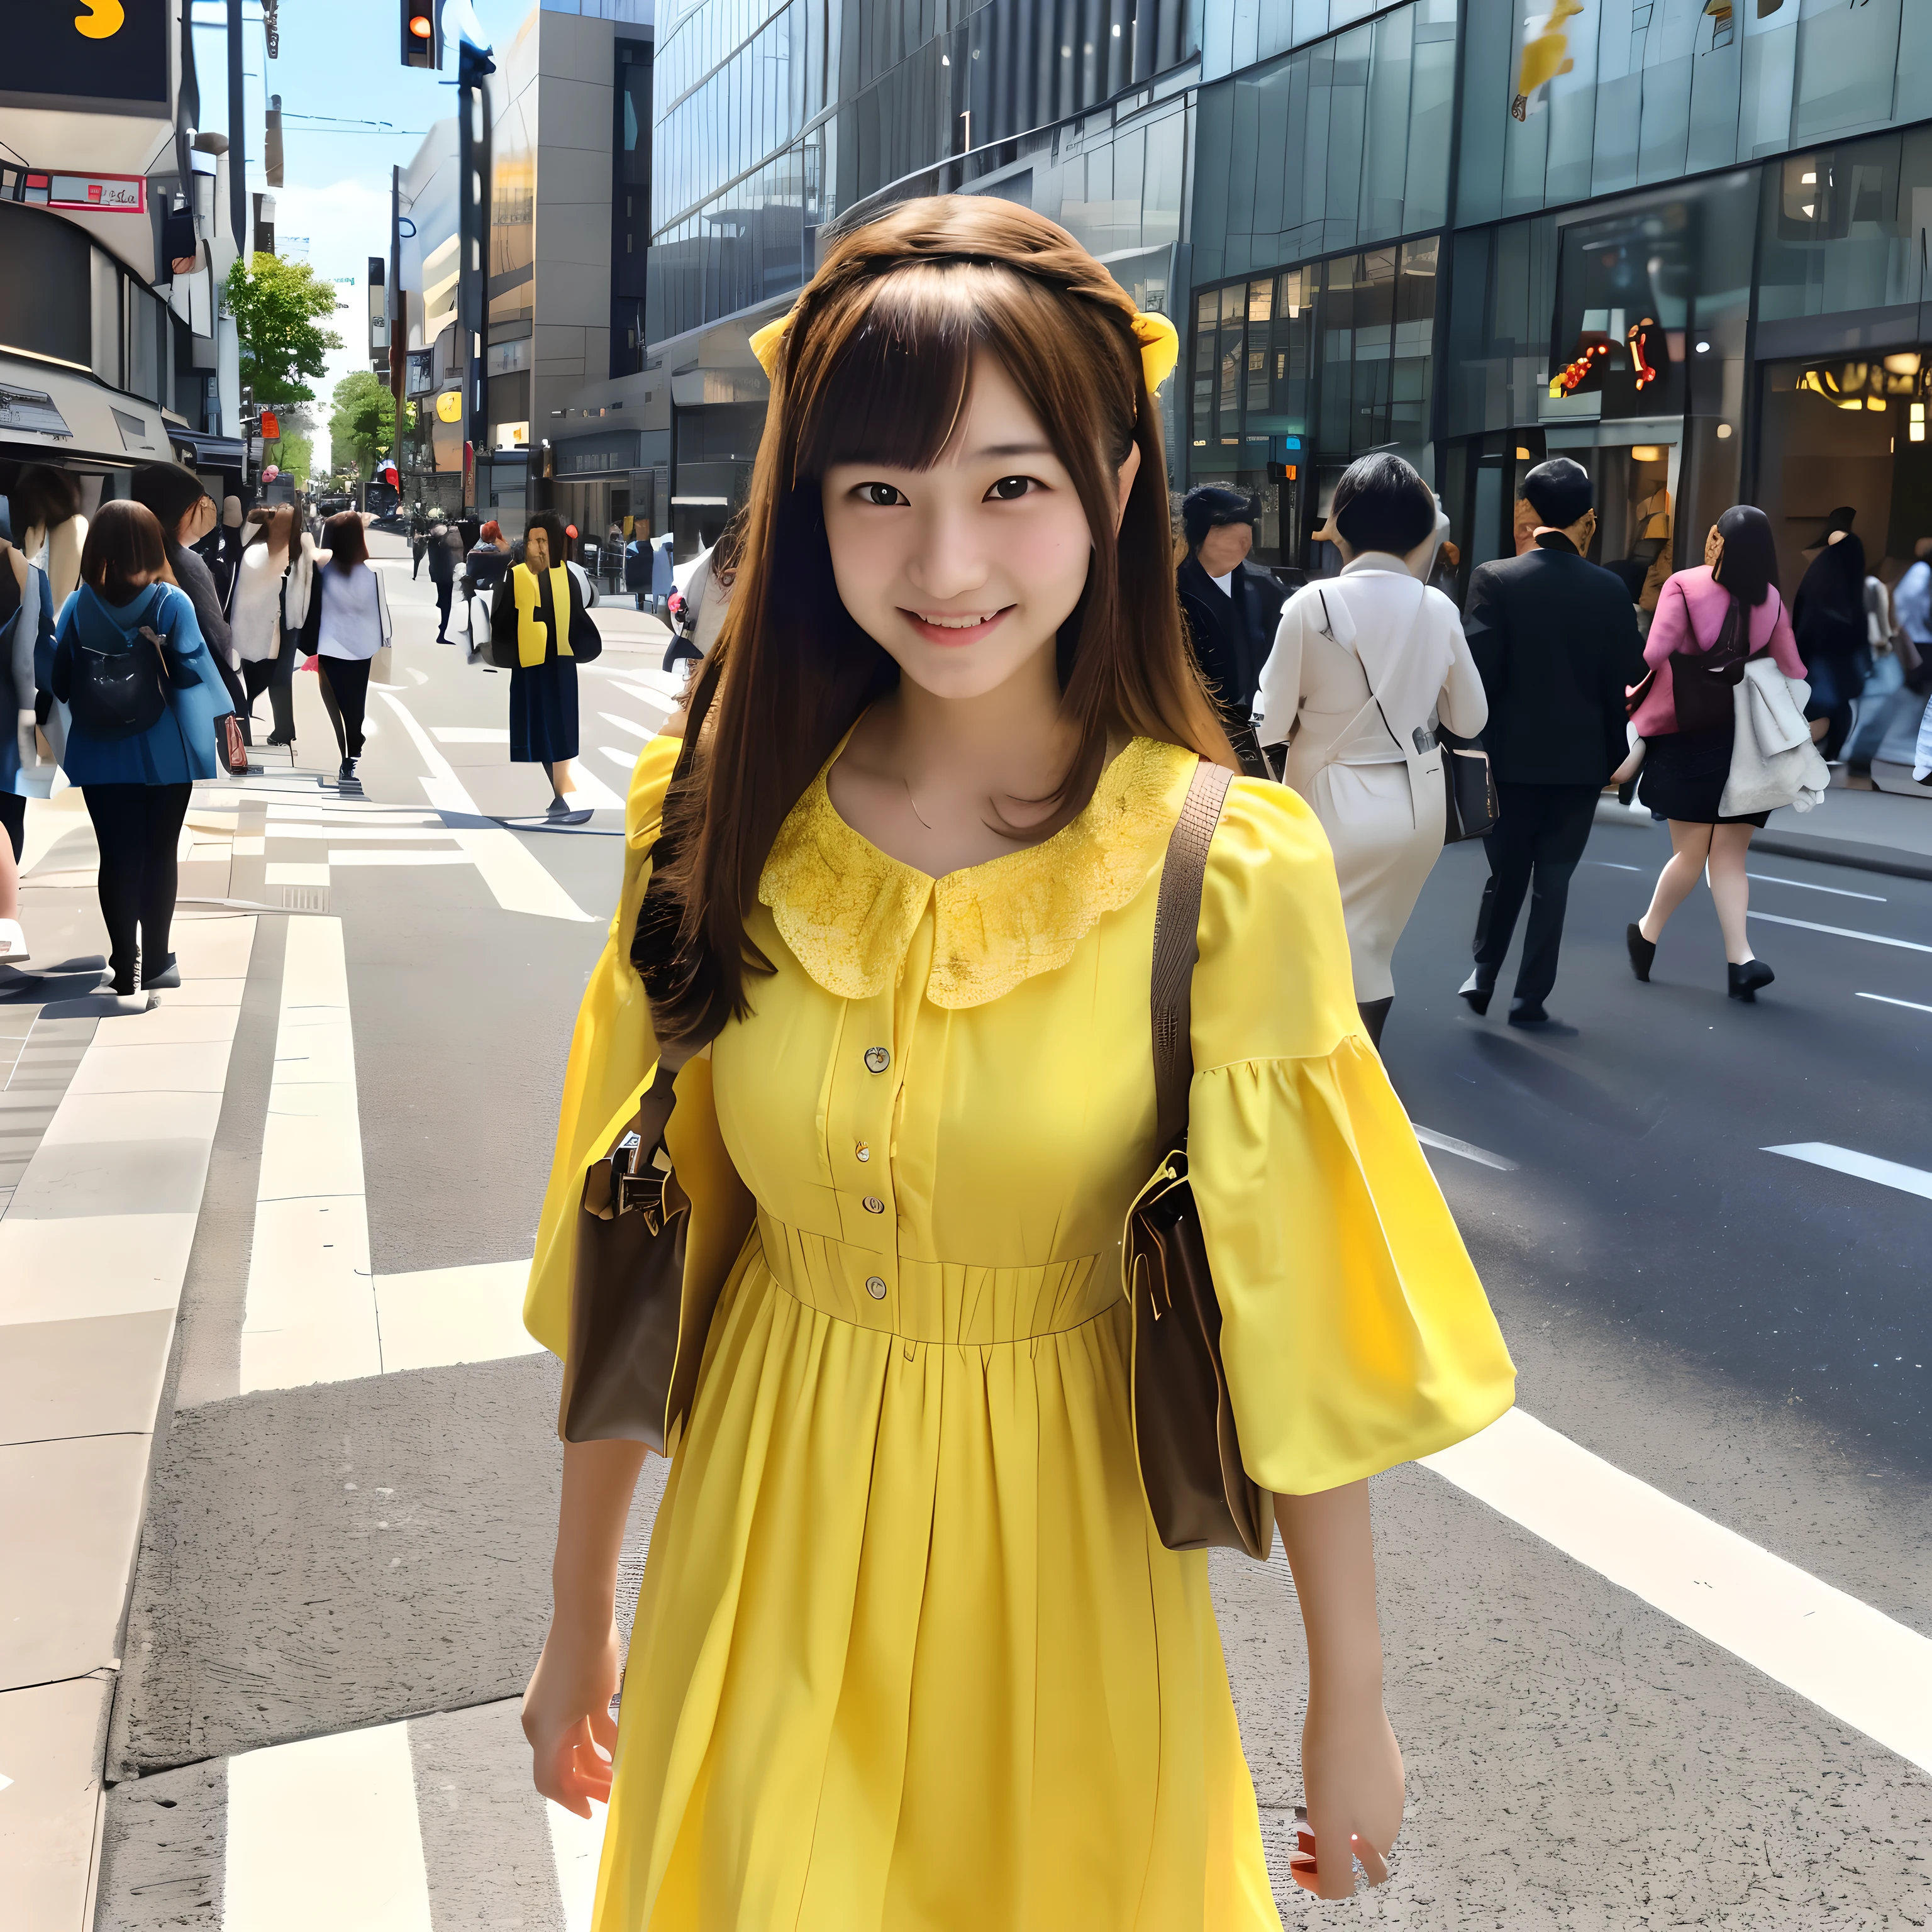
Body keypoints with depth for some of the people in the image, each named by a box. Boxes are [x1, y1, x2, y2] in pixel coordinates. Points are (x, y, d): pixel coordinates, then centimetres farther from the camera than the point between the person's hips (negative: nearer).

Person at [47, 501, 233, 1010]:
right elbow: (193, 673, -10)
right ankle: (152, 964, 21)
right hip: (164, 753, -1)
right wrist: (218, 727, 1)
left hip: (103, 755, 1)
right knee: (160, 858, 12)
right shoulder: (173, 603, -10)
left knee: (119, 860, 5)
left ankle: (127, 976, 0)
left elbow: (61, 683, 0)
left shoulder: (78, 606, -4)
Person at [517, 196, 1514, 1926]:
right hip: (762, 1548, 2)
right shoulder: (721, 828, -9)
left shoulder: (1228, 871, -17)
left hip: (1061, 1548, -1)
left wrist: (1350, 1705, -4)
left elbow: (1297, 1318, -11)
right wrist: (581, 1618, 6)